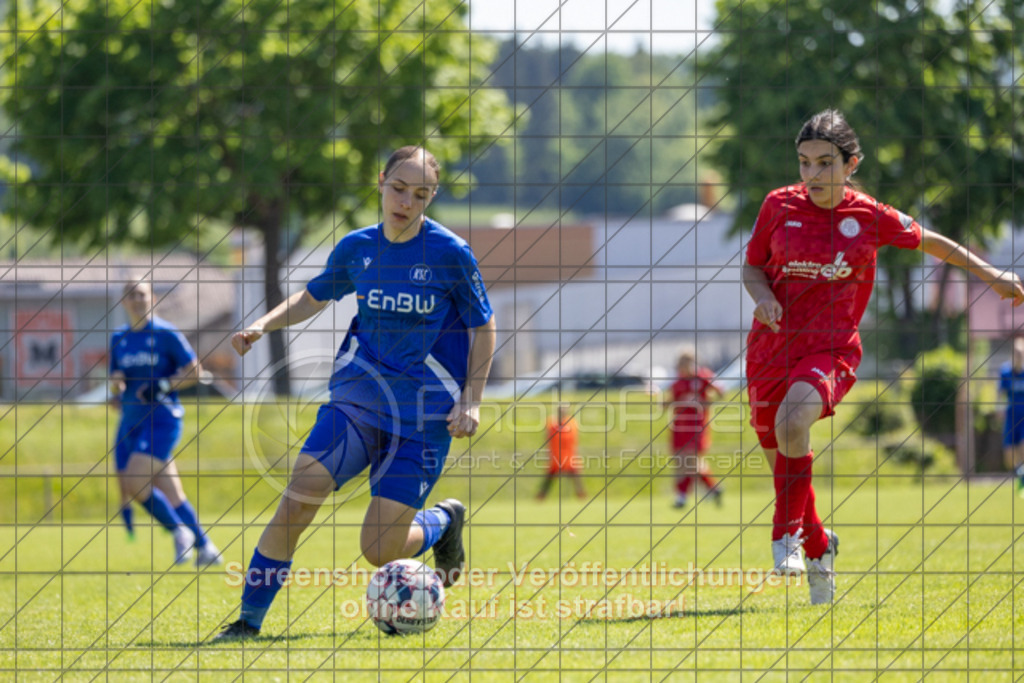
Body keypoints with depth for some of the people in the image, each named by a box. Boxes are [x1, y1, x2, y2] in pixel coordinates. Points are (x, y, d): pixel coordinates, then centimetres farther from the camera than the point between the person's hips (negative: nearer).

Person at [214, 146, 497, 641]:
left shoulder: (451, 255, -10)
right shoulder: (357, 248, 0)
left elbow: (483, 327, 0)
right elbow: (315, 296, 19)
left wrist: (471, 401, -8)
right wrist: (264, 324, 4)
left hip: (423, 414, -3)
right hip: (357, 396, 3)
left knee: (380, 550, -7)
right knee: (297, 500, -16)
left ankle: (445, 521, 26)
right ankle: (249, 619, -6)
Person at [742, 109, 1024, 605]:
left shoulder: (871, 218, -3)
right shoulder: (780, 206, 1)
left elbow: (928, 242, 14)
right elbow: (752, 267, 12)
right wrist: (763, 295, -11)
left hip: (829, 350, -3)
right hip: (772, 346, 3)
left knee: (792, 421, -33)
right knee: (781, 461, 11)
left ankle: (787, 534, -16)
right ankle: (818, 546, 39)